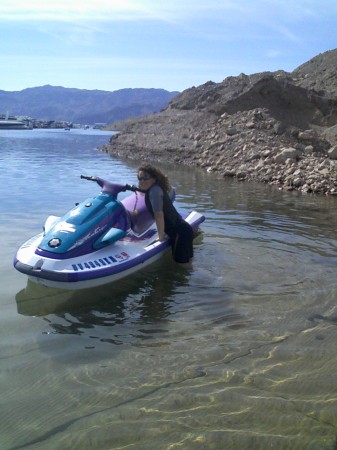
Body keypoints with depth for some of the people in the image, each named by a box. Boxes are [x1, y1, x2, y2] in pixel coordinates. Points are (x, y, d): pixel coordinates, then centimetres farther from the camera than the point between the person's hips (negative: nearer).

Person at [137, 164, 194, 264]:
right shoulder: (156, 188, 13)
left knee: (182, 263, -3)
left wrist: (161, 236, -13)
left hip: (180, 233, -10)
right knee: (186, 262, 18)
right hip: (183, 230, 10)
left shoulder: (154, 190, -17)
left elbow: (159, 215, -23)